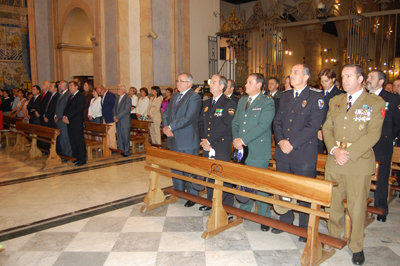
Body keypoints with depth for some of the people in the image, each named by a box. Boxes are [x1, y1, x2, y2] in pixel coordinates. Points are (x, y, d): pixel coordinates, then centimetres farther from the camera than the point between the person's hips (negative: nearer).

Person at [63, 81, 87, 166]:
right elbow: (66, 108, 17)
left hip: (77, 122, -8)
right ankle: (76, 157, 19)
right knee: (72, 141, 10)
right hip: (69, 122, 8)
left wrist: (68, 117, -16)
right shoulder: (70, 97, 21)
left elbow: (78, 109, -16)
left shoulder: (81, 96, -6)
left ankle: (82, 159, 0)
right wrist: (64, 116, -3)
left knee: (79, 140, -5)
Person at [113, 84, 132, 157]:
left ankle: (127, 152, 7)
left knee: (126, 137, -1)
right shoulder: (118, 98, 16)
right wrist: (114, 116, -3)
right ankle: (121, 150, 19)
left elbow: (126, 110, -16)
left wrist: (118, 117, -16)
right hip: (118, 122, 7)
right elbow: (114, 108, 16)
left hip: (125, 122, -7)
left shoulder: (128, 98, -8)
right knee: (119, 137, 9)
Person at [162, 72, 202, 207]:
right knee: (175, 169, 17)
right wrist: (165, 128, -6)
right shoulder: (174, 97, 16)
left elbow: (188, 118, -21)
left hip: (188, 142, -8)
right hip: (174, 140, 8)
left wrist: (170, 127, -16)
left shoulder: (194, 97, -11)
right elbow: (166, 114, 13)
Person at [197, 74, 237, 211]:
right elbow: (201, 123, 14)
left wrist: (210, 141, -16)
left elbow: (227, 125, -15)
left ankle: (227, 206, 11)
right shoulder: (206, 103, 16)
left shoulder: (229, 103, -7)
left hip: (222, 147, -6)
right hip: (207, 148, 6)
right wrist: (204, 140, -2)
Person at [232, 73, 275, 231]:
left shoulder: (267, 102, -7)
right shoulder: (242, 101, 15)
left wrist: (243, 139, -17)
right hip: (242, 151, 6)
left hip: (258, 152, -6)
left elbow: (263, 126, -17)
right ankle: (244, 211, 32)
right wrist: (235, 139, -3)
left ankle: (264, 218, 15)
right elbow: (235, 122, 15)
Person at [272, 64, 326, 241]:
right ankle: (286, 221, 32)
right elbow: (277, 121, 12)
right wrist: (280, 141, -4)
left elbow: (313, 126, -13)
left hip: (304, 154, -5)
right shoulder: (285, 96, 14)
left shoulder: (316, 97, -5)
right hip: (283, 153, 6)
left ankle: (305, 228, 19)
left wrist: (292, 144, -16)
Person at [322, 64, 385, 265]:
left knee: (357, 207, 4)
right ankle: (333, 238, 31)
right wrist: (334, 150, -10)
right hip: (333, 162, 4)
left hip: (359, 164, -4)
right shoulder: (335, 101, 12)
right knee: (332, 203, 11)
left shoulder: (375, 103, -2)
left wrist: (349, 154, -16)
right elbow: (327, 128, 8)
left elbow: (373, 135, -10)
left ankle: (357, 247, 22)